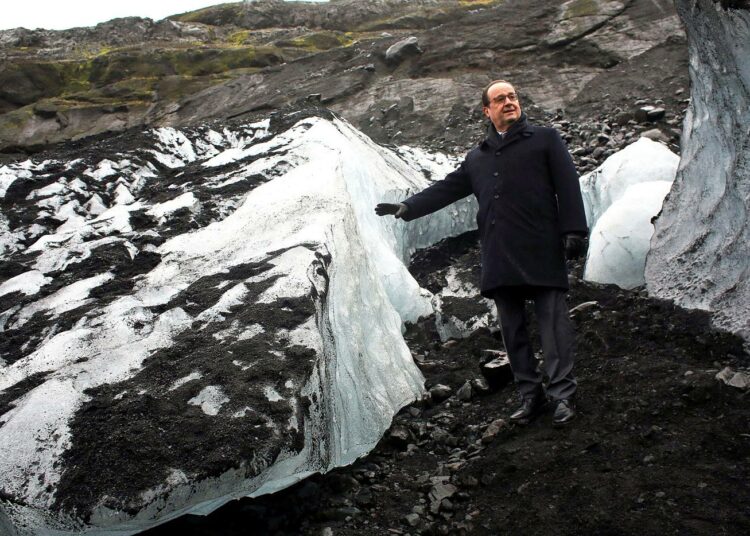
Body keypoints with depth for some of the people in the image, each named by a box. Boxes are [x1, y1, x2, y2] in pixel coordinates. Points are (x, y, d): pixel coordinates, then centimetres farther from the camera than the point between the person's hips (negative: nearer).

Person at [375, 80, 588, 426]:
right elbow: (446, 189, 22)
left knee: (553, 325, -7)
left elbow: (567, 186, 1)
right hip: (499, 258, 5)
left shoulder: (545, 139, 10)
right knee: (513, 331, 6)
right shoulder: (477, 158, 23)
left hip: (541, 252, -5)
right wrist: (408, 207, 10)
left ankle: (562, 396, -5)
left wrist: (573, 230, -9)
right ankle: (530, 395, 13)